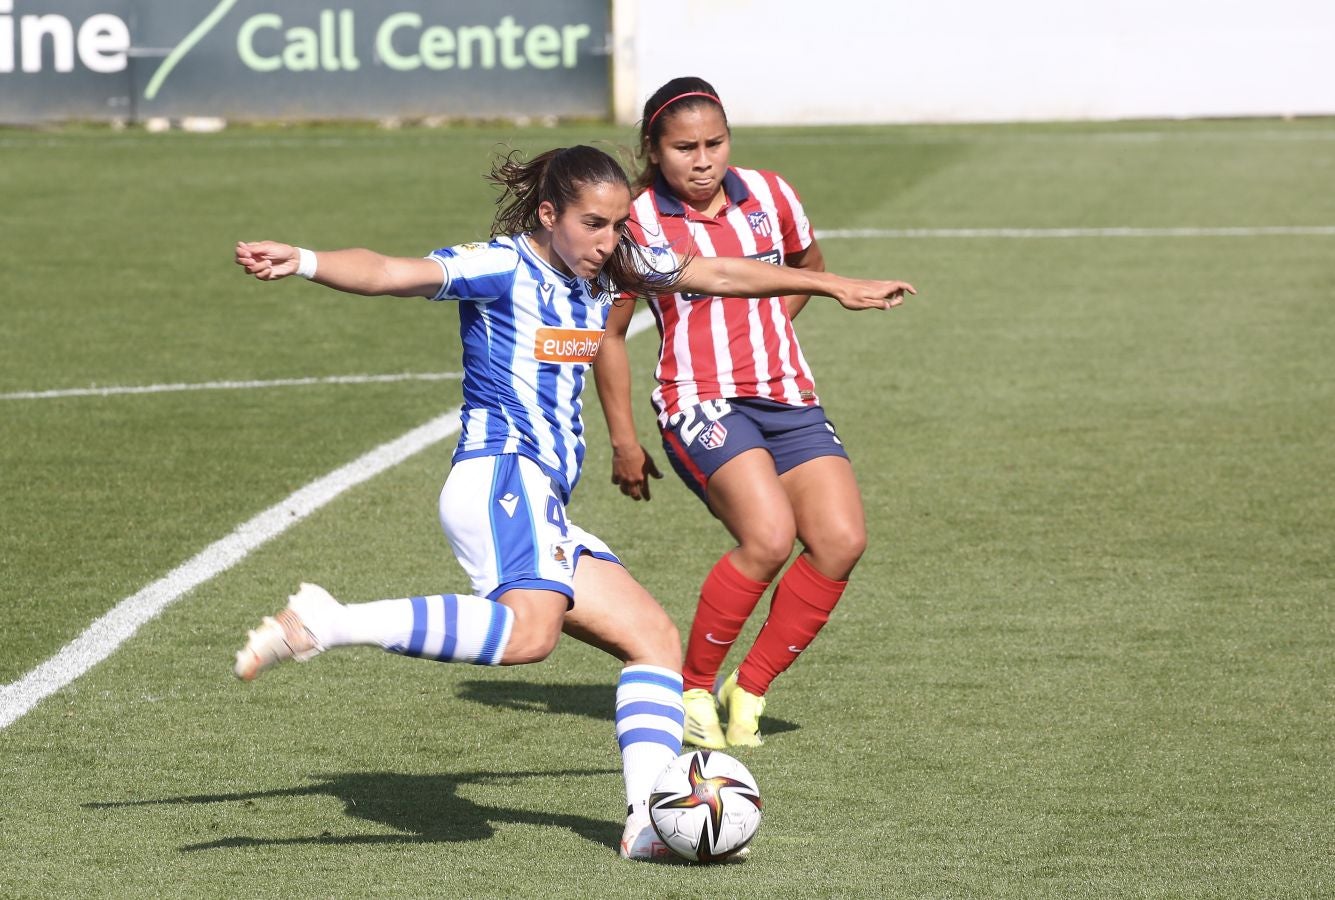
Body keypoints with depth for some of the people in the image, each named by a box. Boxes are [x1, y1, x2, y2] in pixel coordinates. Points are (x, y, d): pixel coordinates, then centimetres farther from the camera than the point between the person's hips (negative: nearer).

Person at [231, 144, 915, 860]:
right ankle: (324, 624, -39)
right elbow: (393, 274, -21)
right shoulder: (503, 266, -7)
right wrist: (304, 262, -39)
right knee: (530, 629, -36)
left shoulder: (608, 266, 16)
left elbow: (721, 275, 27)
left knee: (655, 639, 5)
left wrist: (833, 286, 35)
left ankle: (650, 818, -4)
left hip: (542, 507, 10)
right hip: (498, 477, -10)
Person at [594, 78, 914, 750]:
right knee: (768, 536, -28)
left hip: (788, 399, 5)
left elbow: (807, 266, 28)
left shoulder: (768, 195, 6)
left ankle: (749, 690, 1)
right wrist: (624, 441, 2)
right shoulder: (640, 222, -4)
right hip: (701, 402, -5)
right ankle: (694, 687, -7)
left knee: (840, 540, -14)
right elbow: (609, 333, 4)